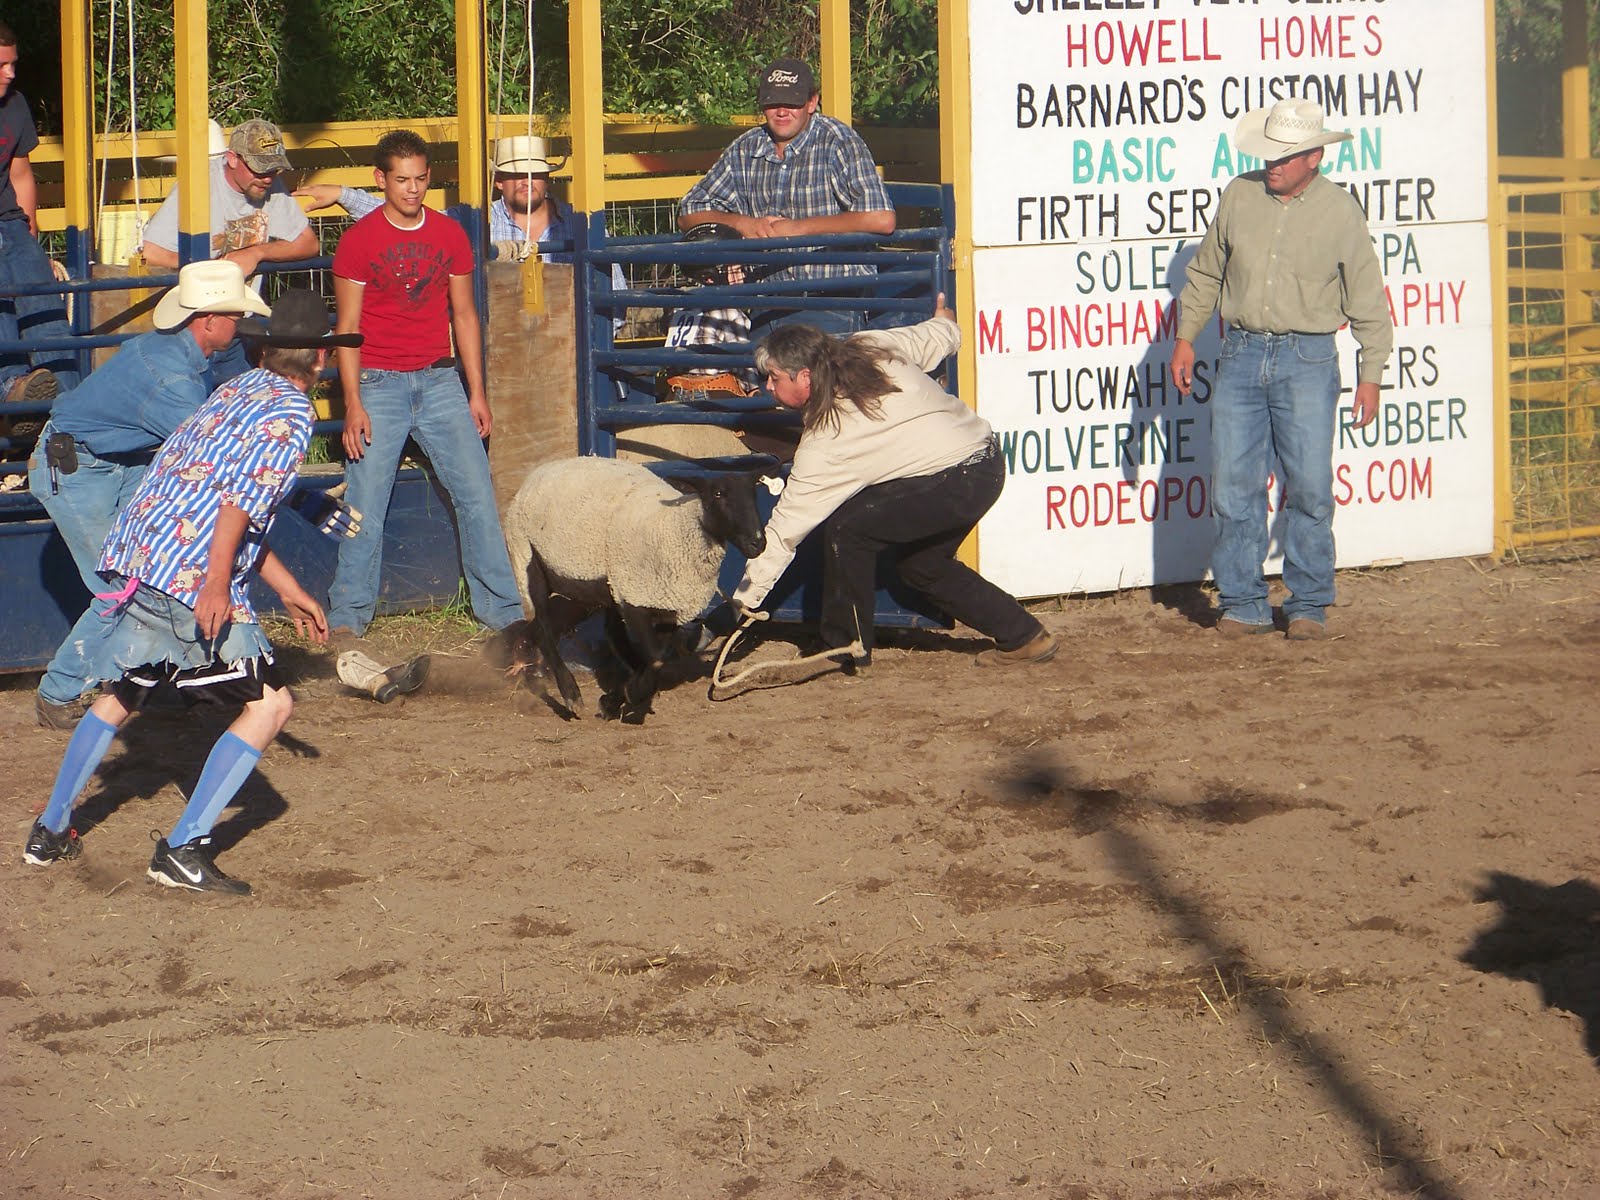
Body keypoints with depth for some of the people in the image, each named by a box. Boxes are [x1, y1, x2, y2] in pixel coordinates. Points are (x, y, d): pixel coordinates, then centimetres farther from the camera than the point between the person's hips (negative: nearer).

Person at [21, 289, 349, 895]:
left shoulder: (235, 391, 23)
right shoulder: (291, 411, -4)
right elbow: (244, 497, -20)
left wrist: (290, 591, 36)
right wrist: (217, 584, -27)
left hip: (133, 556, 9)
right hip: (191, 579, -9)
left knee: (119, 697, 27)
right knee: (270, 703, -3)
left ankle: (50, 832, 33)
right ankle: (184, 849, -10)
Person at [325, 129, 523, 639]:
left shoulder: (450, 234, 7)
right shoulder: (359, 240, -3)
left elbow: (464, 316, 13)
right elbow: (348, 327, -3)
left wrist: (477, 393, 9)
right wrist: (353, 403, -10)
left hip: (439, 381, 3)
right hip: (379, 385, -3)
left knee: (477, 495, -1)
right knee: (364, 505, -3)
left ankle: (504, 610, 5)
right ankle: (347, 616, 7)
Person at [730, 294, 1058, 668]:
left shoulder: (822, 444, -15)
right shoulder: (870, 348, 1)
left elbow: (784, 529, -10)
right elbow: (938, 338, 17)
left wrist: (744, 600, -4)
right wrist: (945, 323, 44)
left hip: (958, 480, -9)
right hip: (987, 458, 9)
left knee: (845, 527, -7)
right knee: (920, 563, 22)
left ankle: (845, 646, 4)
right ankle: (1024, 637, 27)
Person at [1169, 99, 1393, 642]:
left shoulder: (1340, 211, -2)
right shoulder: (1239, 196, 5)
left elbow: (1366, 301, 5)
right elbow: (1205, 273, 17)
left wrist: (1370, 374, 4)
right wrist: (1185, 338, 15)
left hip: (1307, 361, -3)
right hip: (1241, 356, 3)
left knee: (1310, 489, -4)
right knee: (1234, 486, 0)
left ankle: (1309, 603, 8)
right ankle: (1242, 603, 9)